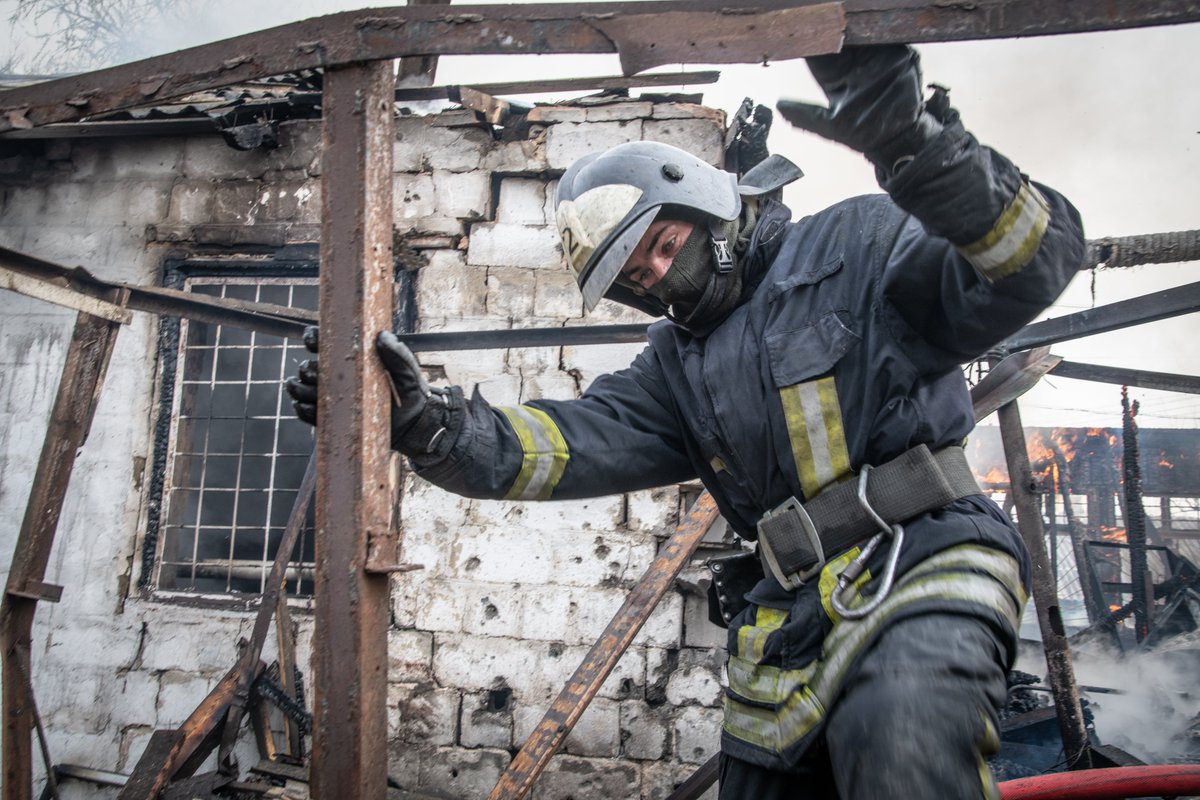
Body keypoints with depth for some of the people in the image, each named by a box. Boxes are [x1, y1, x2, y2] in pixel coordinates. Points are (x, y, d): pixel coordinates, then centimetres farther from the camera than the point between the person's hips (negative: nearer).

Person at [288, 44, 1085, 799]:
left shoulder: (860, 245, 1)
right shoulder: (679, 364, 16)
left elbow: (1035, 259, -12)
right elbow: (580, 442, 2)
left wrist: (920, 148, -31)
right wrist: (432, 423, -13)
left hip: (922, 566, -6)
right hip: (793, 620, 7)